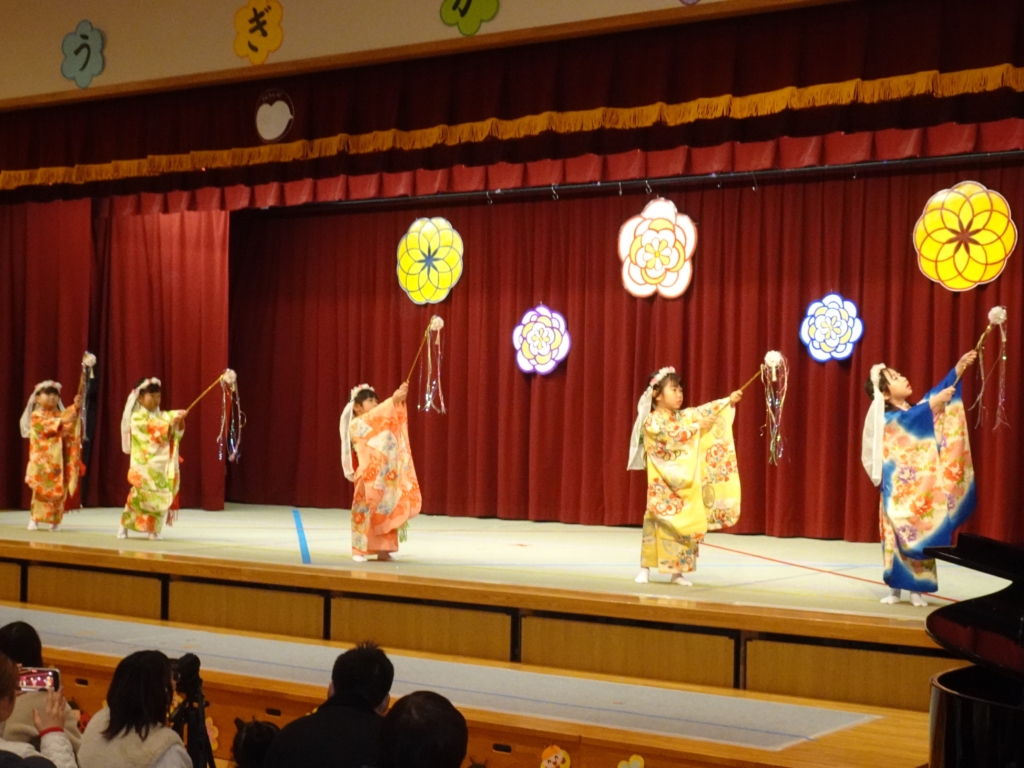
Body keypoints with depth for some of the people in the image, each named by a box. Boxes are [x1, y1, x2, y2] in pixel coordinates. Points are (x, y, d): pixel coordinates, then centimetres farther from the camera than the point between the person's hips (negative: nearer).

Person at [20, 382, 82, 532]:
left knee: (58, 489, 2)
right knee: (41, 488, -8)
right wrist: (62, 421, -32)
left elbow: (67, 414, -9)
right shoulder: (36, 415, -1)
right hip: (42, 460, -4)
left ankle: (54, 520, 10)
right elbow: (46, 425, -20)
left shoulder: (59, 414, 12)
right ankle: (34, 519, -2)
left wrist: (75, 408, -28)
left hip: (58, 460, 4)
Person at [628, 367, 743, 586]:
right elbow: (673, 436, -20)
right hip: (663, 484, -5)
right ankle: (645, 569, 4)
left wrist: (729, 401, -10)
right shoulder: (651, 421, -8)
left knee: (685, 523, 3)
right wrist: (697, 427, -18)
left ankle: (678, 571, 9)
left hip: (686, 484, 6)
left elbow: (704, 411, 0)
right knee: (659, 522, -5)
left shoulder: (684, 416, 11)